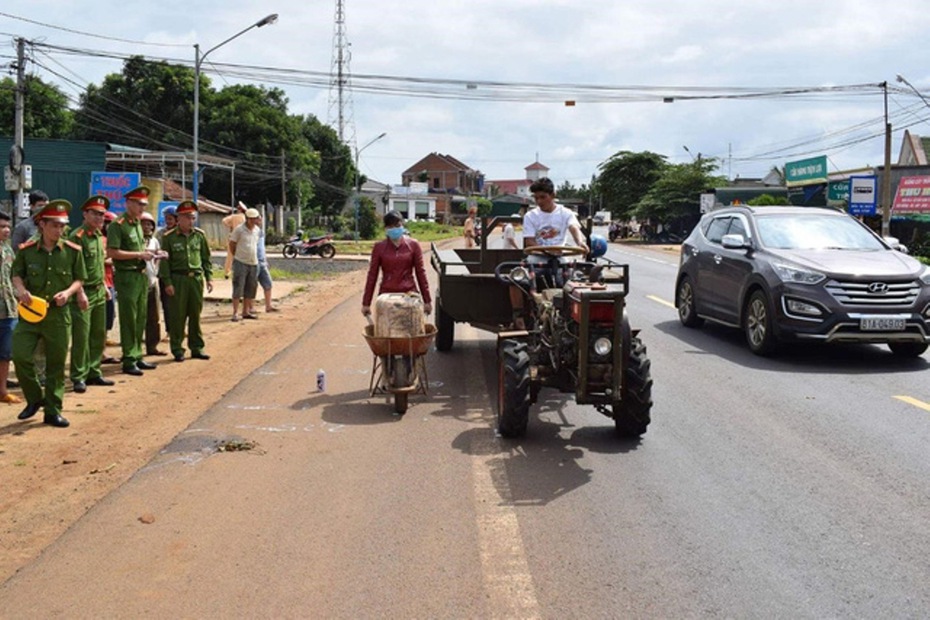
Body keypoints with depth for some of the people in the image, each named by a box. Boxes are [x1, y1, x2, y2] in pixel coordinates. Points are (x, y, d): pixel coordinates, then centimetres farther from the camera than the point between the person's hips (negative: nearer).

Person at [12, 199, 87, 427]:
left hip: (58, 314, 0)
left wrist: (68, 292, -12)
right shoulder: (26, 250, -3)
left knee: (56, 364, 6)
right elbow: (16, 274, 9)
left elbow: (79, 279, 7)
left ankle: (53, 410, 18)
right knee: (20, 356, -11)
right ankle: (34, 398, 14)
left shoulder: (72, 251, -2)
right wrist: (21, 289, -12)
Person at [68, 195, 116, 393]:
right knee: (81, 336, -4)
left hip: (99, 292, 8)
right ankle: (78, 377, 2)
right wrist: (80, 292, -22)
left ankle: (94, 372, 21)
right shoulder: (77, 236, -13)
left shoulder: (99, 236, 13)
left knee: (99, 335, 12)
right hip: (84, 293, -8)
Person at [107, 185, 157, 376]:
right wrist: (139, 254, -20)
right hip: (126, 276, -8)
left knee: (140, 318, 13)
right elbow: (112, 252, -18)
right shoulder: (117, 225, -11)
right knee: (128, 320, -4)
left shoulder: (137, 223, 15)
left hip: (141, 275, 8)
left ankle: (137, 356, 22)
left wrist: (148, 253, 8)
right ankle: (129, 361, 2)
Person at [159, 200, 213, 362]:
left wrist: (209, 278, 6)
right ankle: (177, 349, 10)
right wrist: (167, 282, -9)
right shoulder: (169, 237, -3)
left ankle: (197, 347, 17)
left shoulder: (200, 235, 7)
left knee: (196, 314, 8)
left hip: (196, 278, 3)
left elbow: (206, 258, 11)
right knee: (178, 315, 1)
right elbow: (165, 261, -3)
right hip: (178, 279, -3)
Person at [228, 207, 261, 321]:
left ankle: (246, 312, 19)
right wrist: (236, 256, 7)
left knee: (250, 289, 10)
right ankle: (235, 313, -1)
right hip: (241, 263, -6)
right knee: (238, 288, -5)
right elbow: (232, 244, -1)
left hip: (253, 263, 6)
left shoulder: (257, 230, 7)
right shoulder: (239, 229, -10)